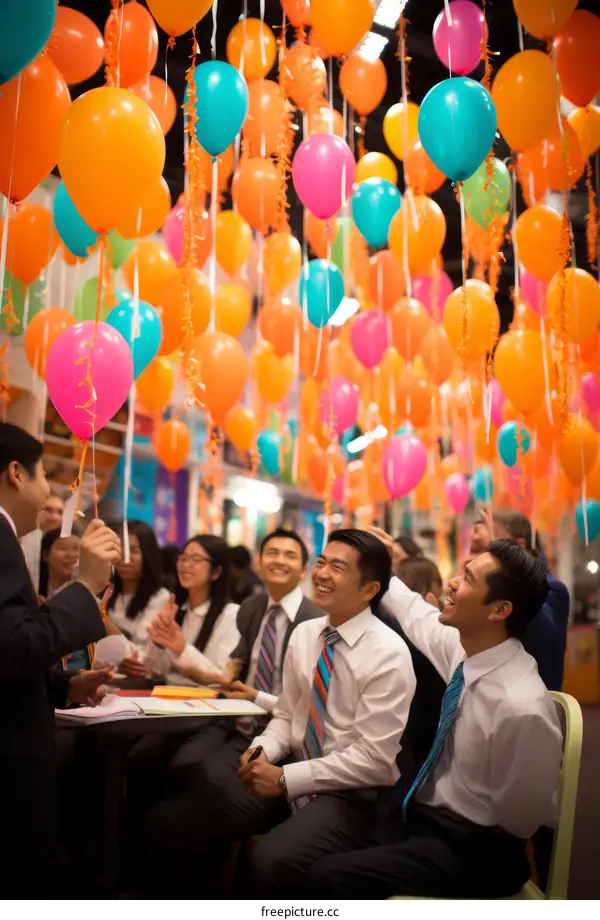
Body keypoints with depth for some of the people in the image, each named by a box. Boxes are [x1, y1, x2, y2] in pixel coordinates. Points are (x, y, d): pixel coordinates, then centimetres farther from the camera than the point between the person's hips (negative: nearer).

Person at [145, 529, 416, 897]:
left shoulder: (389, 654, -16)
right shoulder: (304, 634, 4)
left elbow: (373, 759, -18)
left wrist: (285, 778, -19)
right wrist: (263, 750, -9)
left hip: (351, 792, -6)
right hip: (290, 774, 6)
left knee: (272, 862, -34)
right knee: (173, 822, -7)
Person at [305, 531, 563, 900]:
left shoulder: (521, 708, -30)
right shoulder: (465, 647, -8)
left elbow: (519, 819, -18)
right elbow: (418, 615, 14)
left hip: (470, 848, -7)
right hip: (421, 814, 7)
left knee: (327, 878, -22)